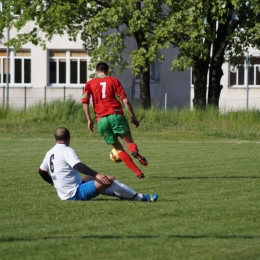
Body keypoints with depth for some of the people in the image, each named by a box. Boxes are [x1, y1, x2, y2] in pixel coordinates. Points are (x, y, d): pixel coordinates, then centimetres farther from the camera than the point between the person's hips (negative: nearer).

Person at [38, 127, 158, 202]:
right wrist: (97, 174, -38)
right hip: (76, 194, -9)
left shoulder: (50, 153, 10)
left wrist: (51, 181, 43)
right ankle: (139, 197, -4)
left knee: (90, 178, 31)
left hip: (64, 195, 9)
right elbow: (78, 165, -30)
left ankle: (120, 194, 28)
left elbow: (41, 171, 24)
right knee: (110, 179, -10)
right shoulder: (66, 151, -14)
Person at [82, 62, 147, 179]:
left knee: (118, 148, 10)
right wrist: (133, 117, 7)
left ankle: (138, 172, -1)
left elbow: (84, 101, 0)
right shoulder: (114, 81, 11)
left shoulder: (90, 84, 15)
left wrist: (89, 119, 3)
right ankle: (135, 152, -37)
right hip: (116, 115, -1)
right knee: (129, 142, 2)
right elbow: (125, 100, 2)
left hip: (101, 120, 2)